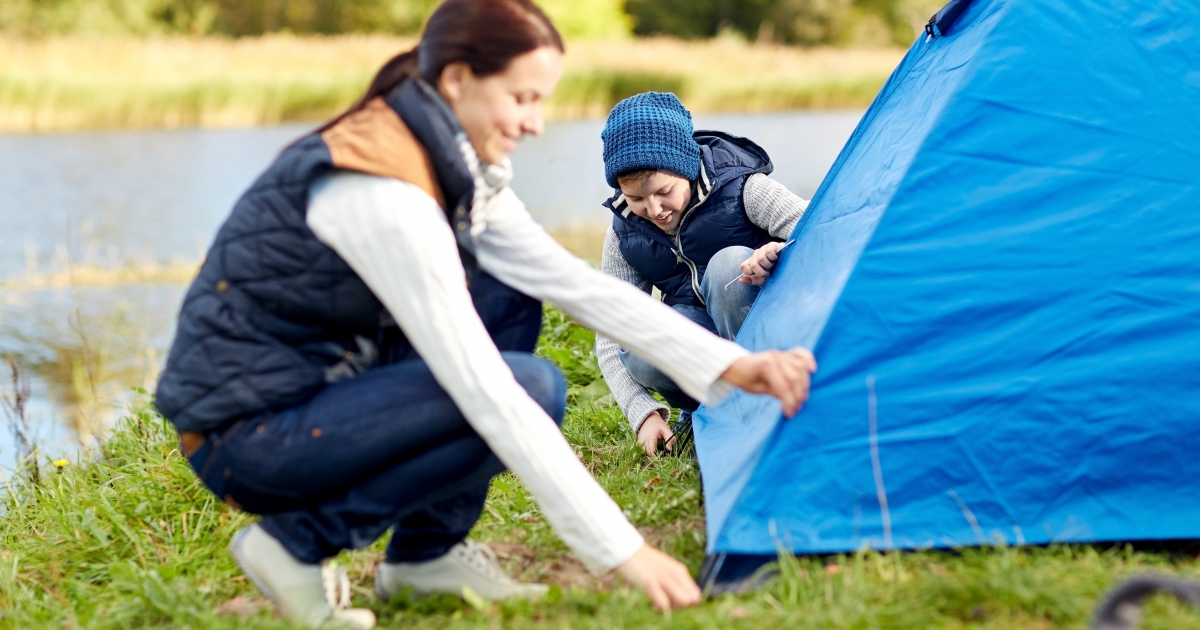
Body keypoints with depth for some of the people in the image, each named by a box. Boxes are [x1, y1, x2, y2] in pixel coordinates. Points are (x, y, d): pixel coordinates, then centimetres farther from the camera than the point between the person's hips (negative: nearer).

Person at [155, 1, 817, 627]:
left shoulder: (454, 167, 2)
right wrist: (620, 549, -30)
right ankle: (299, 542, -8)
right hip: (242, 438, -9)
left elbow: (575, 281, 5)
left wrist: (730, 365, -2)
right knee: (526, 388, -19)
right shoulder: (382, 192, -27)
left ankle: (428, 553, 7)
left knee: (509, 293, 2)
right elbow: (485, 393, -31)